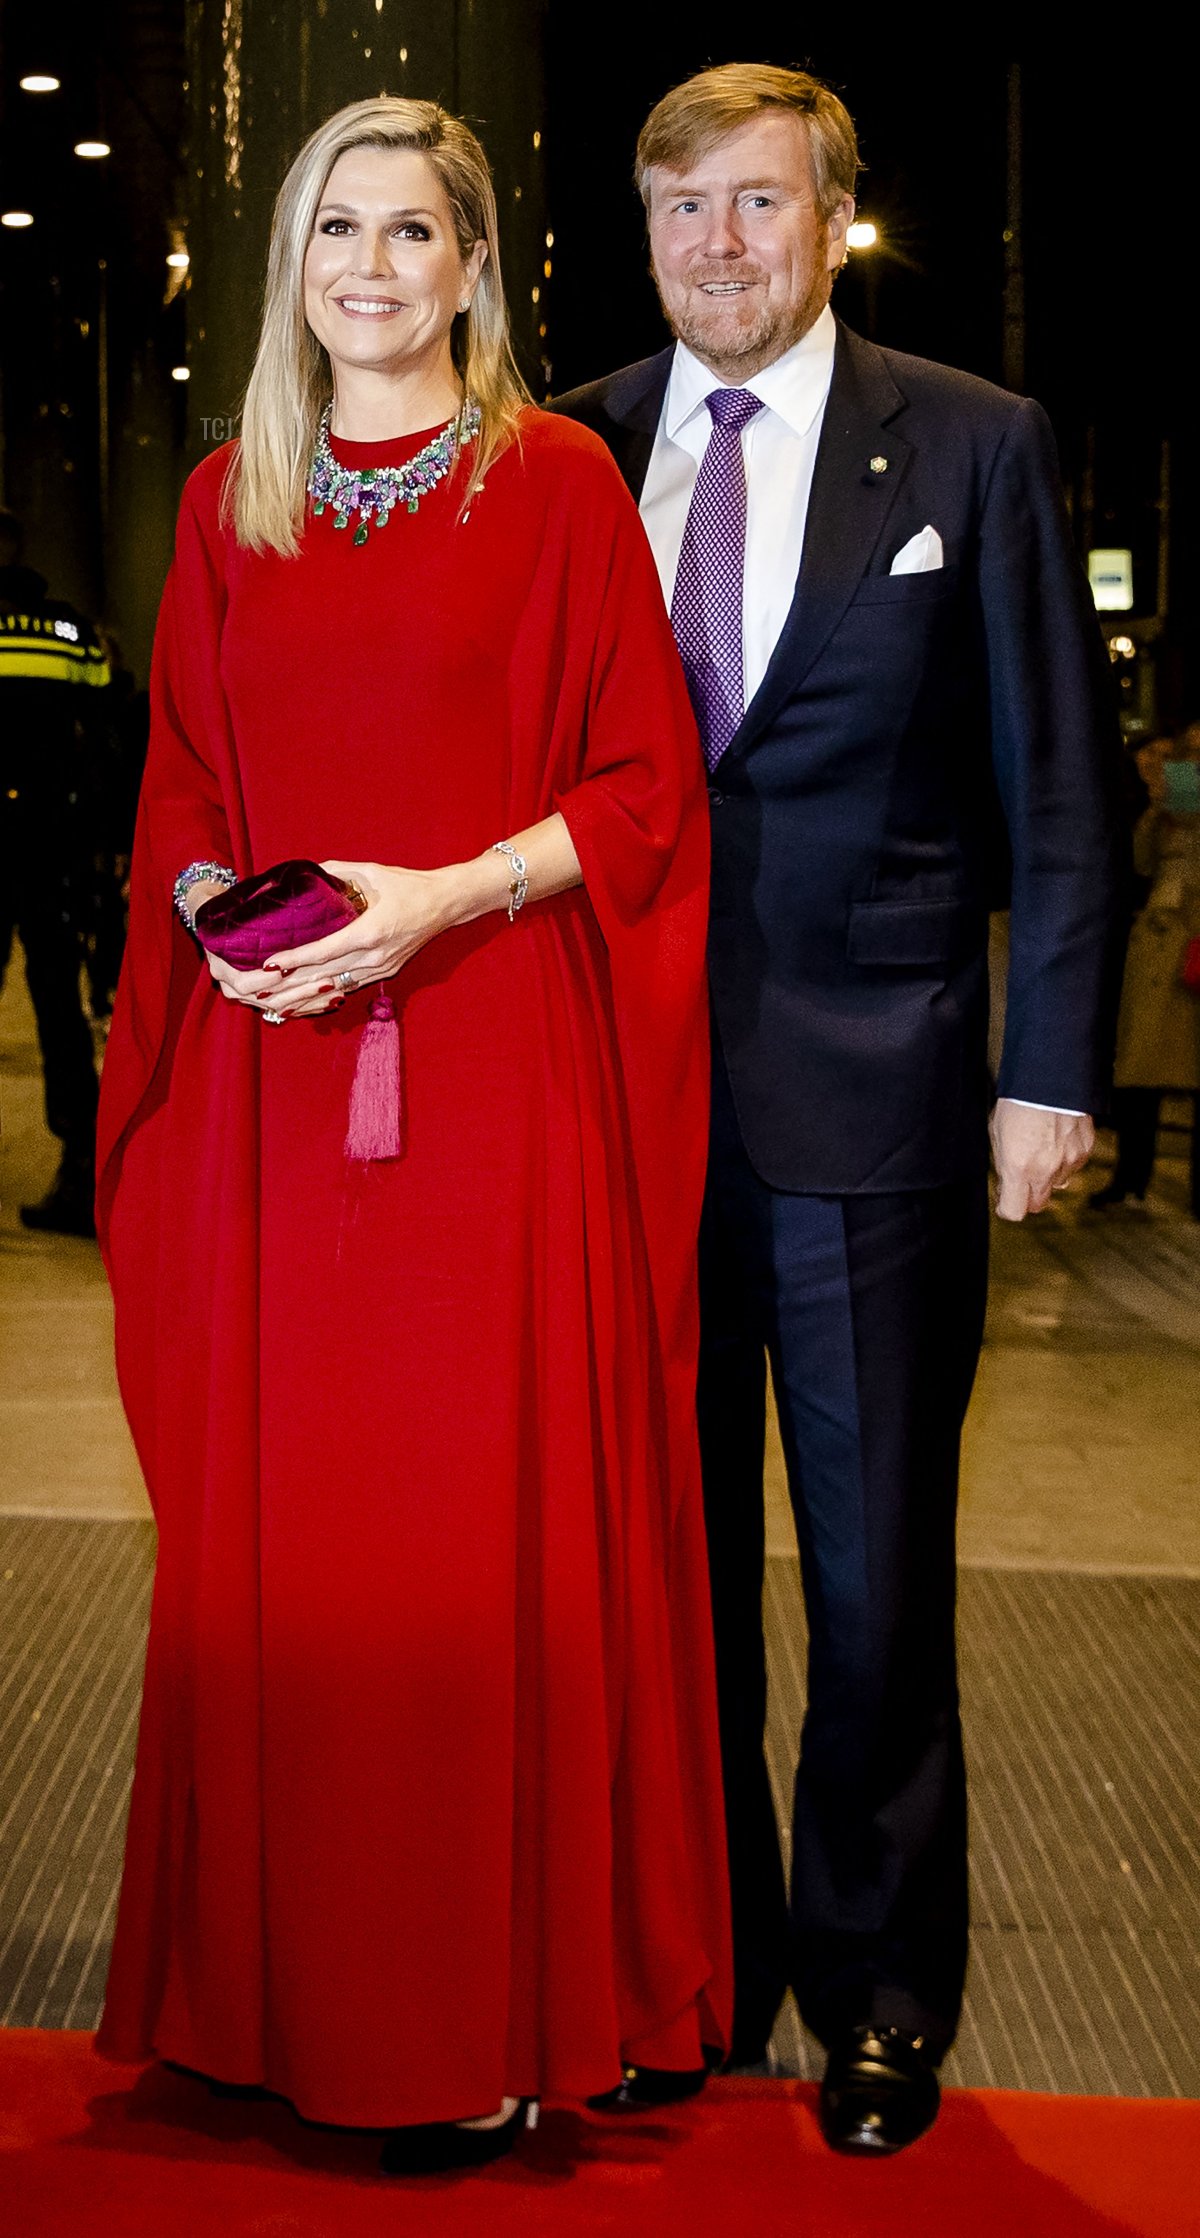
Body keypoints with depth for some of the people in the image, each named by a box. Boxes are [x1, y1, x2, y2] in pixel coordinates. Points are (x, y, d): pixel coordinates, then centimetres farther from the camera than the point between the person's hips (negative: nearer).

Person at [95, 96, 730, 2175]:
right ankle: (293, 1976, 22)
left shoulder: (562, 483, 2)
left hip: (497, 1070, -3)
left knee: (487, 1513, -1)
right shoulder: (228, 500, 14)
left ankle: (499, 2004, 13)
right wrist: (216, 910, -3)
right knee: (278, 1512, 6)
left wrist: (446, 897, -15)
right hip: (277, 1066, 4)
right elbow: (181, 791, 17)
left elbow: (644, 784, -2)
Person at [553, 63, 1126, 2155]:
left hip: (873, 1092, -2)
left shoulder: (974, 446, 2)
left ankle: (879, 1988, 25)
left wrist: (1051, 1064, -5)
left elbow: (1059, 782, 1)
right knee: (665, 1552, 12)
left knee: (878, 1569, 7)